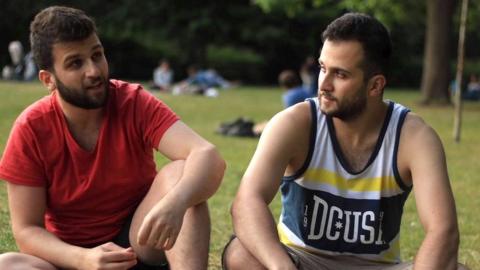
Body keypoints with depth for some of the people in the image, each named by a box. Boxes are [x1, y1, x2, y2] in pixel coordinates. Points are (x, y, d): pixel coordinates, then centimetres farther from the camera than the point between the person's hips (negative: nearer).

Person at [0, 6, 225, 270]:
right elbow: (26, 230, -12)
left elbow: (208, 156, -27)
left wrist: (175, 202, -49)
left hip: (139, 241, 0)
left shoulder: (134, 103, -13)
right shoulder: (31, 129, -12)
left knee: (181, 171, -26)